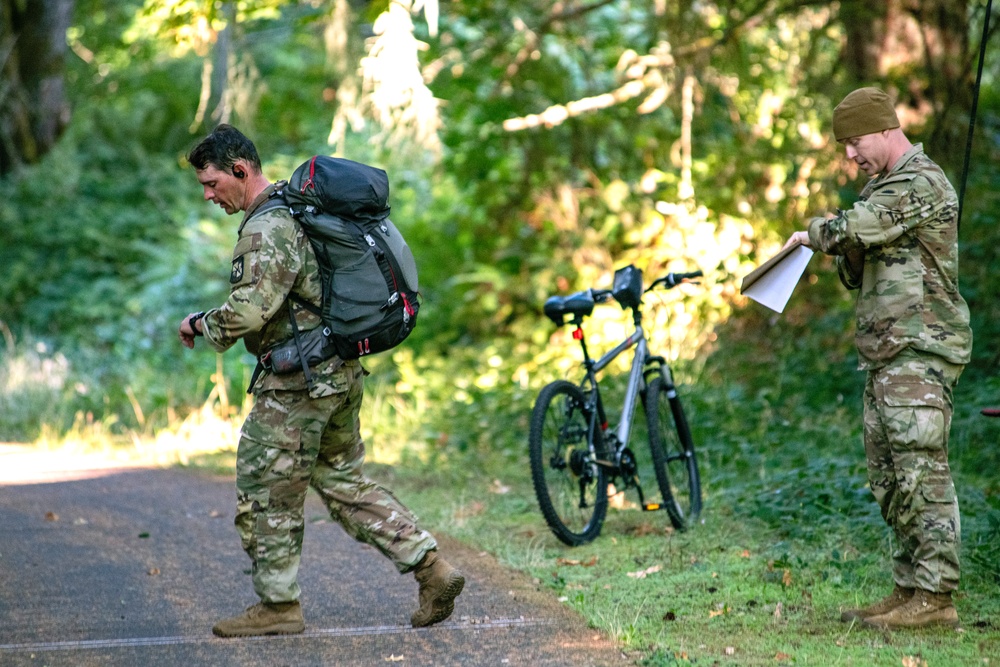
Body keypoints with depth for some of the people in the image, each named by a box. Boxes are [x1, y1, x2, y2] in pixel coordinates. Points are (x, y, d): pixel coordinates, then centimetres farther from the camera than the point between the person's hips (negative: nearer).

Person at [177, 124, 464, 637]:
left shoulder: (267, 228, -18)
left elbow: (249, 311, -28)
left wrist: (200, 325, -10)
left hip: (298, 382, -10)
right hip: (341, 373, 10)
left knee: (266, 493, 3)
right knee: (343, 482, 16)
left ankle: (278, 605, 12)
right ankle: (431, 568, 10)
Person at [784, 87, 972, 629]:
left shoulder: (921, 183, -10)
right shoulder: (885, 187, 22)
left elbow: (852, 229, -22)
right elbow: (857, 273, 24)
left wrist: (815, 234, -1)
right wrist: (840, 251, 1)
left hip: (920, 352, -10)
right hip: (886, 356, 10)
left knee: (921, 470, -13)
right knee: (890, 478, 9)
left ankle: (936, 595, -14)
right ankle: (909, 589, 13)